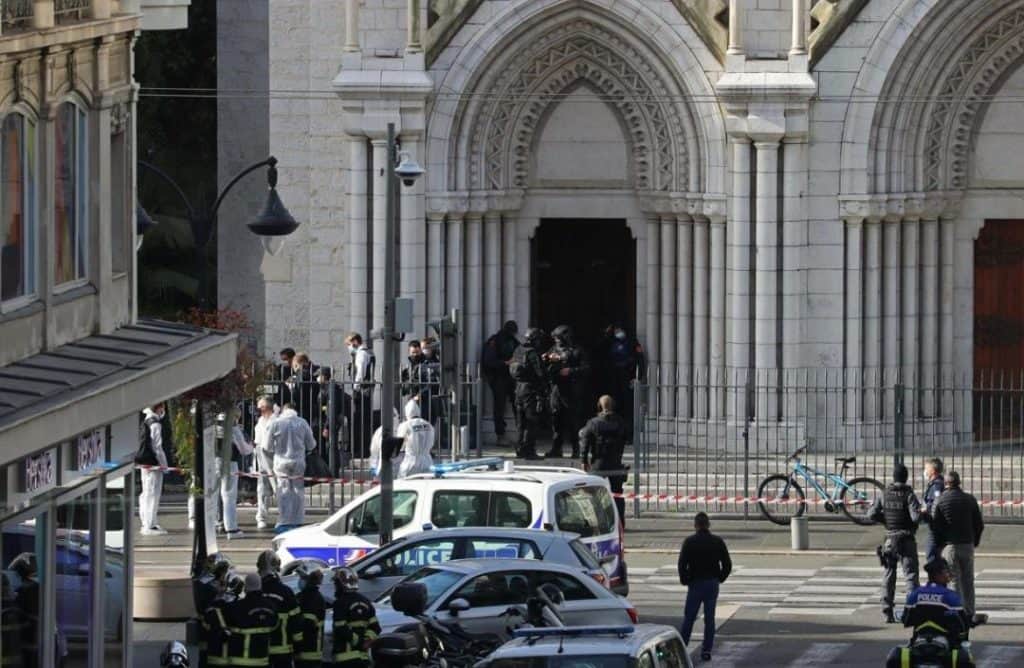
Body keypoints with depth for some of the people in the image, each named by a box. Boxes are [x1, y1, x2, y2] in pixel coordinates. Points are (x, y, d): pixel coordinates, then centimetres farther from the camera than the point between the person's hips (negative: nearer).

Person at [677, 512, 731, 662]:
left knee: (689, 618, 5)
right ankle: (707, 650, 6)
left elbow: (682, 564, -12)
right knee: (710, 618, 7)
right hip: (712, 585, 2)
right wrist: (720, 578, 13)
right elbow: (727, 564, 1)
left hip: (695, 584, -2)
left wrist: (685, 580, 2)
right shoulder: (717, 542, 0)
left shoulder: (690, 542, -7)